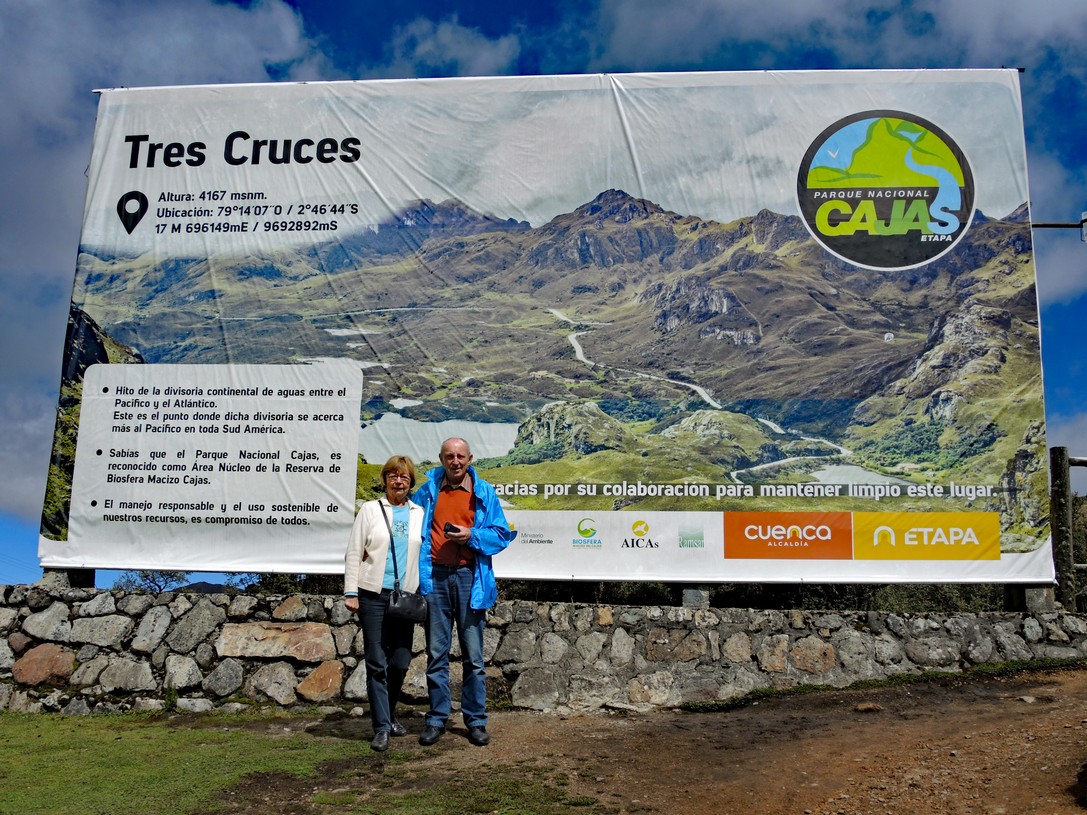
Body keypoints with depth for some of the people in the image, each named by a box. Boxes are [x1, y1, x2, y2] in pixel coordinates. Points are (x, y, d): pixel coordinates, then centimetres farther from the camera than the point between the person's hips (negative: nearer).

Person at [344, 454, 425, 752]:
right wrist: (351, 592, -3)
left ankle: (388, 714, 28)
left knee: (401, 662, 4)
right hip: (373, 595, -2)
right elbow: (353, 553, 4)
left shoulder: (420, 513, 11)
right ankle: (382, 727, 6)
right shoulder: (370, 509, 6)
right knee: (377, 663, -1)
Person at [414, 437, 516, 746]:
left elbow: (502, 534, 5)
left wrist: (473, 535, -11)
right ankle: (436, 719, 17)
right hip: (434, 576, 1)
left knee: (473, 655, 4)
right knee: (436, 653, 7)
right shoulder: (428, 491, 8)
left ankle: (476, 721, 13)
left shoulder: (484, 493, 5)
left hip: (470, 578, -1)